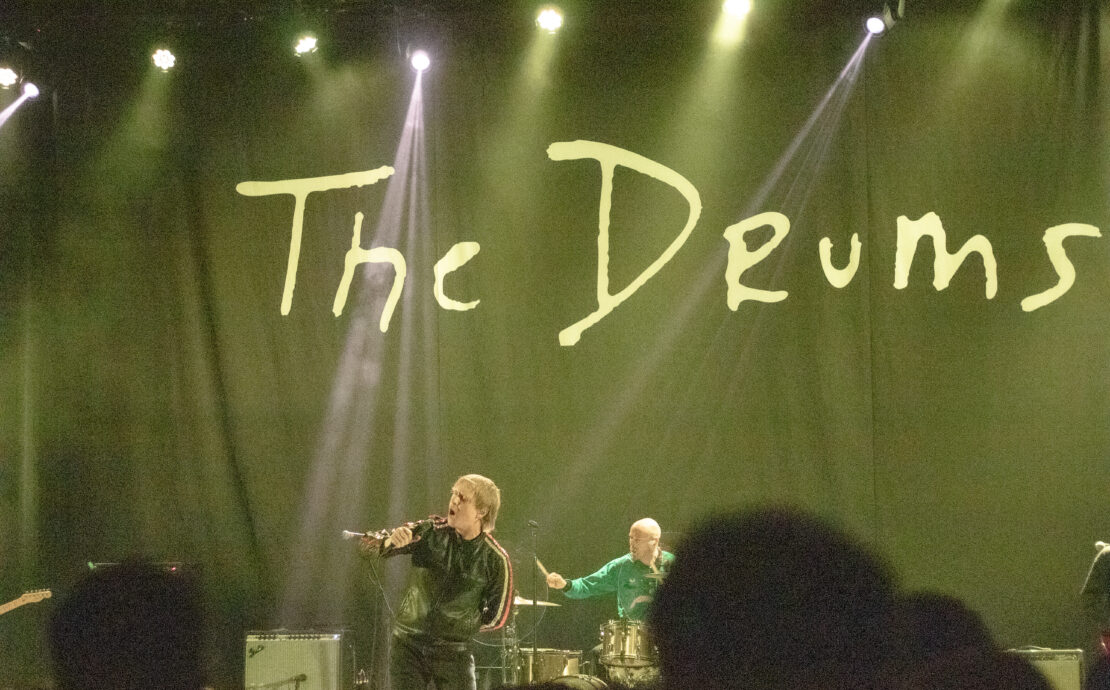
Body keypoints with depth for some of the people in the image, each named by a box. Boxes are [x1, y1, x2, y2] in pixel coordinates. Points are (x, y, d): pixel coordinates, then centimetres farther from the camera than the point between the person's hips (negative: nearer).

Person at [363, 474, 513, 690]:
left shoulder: (495, 560, -9)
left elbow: (496, 618, 1)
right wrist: (390, 541, -32)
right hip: (408, 645, 2)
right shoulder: (430, 532, -4)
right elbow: (370, 546, -10)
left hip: (453, 653, -2)